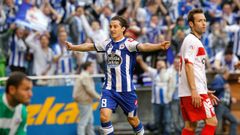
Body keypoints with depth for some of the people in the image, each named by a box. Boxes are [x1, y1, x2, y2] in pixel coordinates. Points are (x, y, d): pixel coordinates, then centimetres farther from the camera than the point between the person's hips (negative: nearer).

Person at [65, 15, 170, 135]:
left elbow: (143, 46, -31)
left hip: (126, 89, -4)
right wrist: (73, 47, 29)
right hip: (109, 88, 4)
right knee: (104, 116, -14)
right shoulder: (107, 43, 5)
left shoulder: (128, 43, -12)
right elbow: (90, 46, 21)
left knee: (132, 119, 9)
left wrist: (159, 46, -49)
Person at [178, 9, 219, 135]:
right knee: (212, 121, -10)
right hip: (194, 91, -10)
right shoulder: (192, 40, -8)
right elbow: (188, 66, -17)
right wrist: (194, 91, -23)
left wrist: (205, 91, 25)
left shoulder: (193, 41, 23)